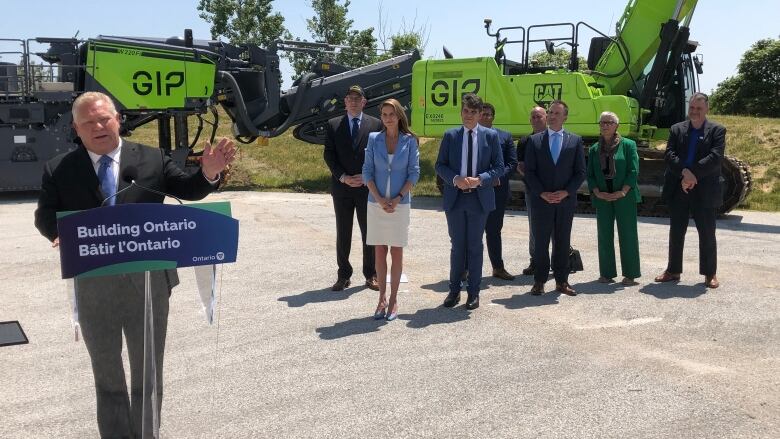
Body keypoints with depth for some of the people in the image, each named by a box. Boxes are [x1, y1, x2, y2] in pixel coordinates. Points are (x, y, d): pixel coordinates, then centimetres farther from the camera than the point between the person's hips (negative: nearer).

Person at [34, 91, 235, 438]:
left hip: (148, 282, 0)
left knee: (148, 373, 16)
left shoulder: (152, 159, 0)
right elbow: (45, 217, 0)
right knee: (107, 376, 19)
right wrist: (62, 234, -23)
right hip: (94, 288, 0)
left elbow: (187, 190, 2)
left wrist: (208, 172, -19)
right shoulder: (59, 170, 0)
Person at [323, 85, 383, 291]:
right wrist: (343, 177, -10)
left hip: (367, 187, -1)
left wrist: (366, 177, -10)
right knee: (343, 234, 6)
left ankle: (371, 275, 15)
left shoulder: (375, 124, 4)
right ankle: (343, 275, 15)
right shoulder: (333, 125, 7)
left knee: (369, 233, 5)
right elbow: (329, 155, 2)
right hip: (341, 187, 1)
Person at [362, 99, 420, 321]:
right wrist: (379, 199, -11)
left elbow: (414, 173, -1)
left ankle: (393, 300, 12)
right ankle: (382, 299, 15)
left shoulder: (410, 141, 0)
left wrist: (398, 198, -12)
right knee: (380, 252, 5)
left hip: (400, 204, -1)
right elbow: (367, 171, 1)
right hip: (376, 203, 1)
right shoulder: (374, 139, 3)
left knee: (397, 252, 3)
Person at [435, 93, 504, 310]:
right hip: (455, 198, 1)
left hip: (479, 198, -1)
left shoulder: (491, 136, 2)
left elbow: (499, 167, 1)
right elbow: (440, 165, 4)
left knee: (475, 246, 7)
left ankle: (473, 292, 17)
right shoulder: (450, 136, 4)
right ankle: (454, 290, 20)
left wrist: (480, 179, -15)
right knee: (457, 245, 8)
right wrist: (455, 179, -13)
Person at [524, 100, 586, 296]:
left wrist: (566, 192, -9)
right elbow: (529, 171, 0)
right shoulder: (534, 140, 3)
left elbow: (580, 172, 3)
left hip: (566, 200, 1)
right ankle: (539, 281, 12)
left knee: (563, 242, 8)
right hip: (541, 200, -1)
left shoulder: (575, 140, 5)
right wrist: (542, 193, -10)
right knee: (540, 241, 3)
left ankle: (562, 281, 16)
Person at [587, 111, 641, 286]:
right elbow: (590, 174, 8)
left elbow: (634, 170, -5)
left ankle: (630, 274, 7)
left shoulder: (628, 145, 1)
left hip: (624, 197, -3)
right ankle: (607, 273, 15)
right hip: (602, 198, 3)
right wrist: (597, 192, -8)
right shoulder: (594, 149, 11)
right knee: (604, 236, 6)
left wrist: (623, 192, -16)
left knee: (627, 235, 0)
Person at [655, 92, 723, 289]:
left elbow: (715, 157, -11)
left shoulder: (717, 130, 2)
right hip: (678, 189, 3)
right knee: (676, 232, 10)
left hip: (705, 191, -2)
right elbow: (669, 154, -3)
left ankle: (710, 273, 16)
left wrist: (693, 174, -19)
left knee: (707, 233, 5)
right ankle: (673, 270, 21)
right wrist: (684, 173, -19)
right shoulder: (676, 129, 9)